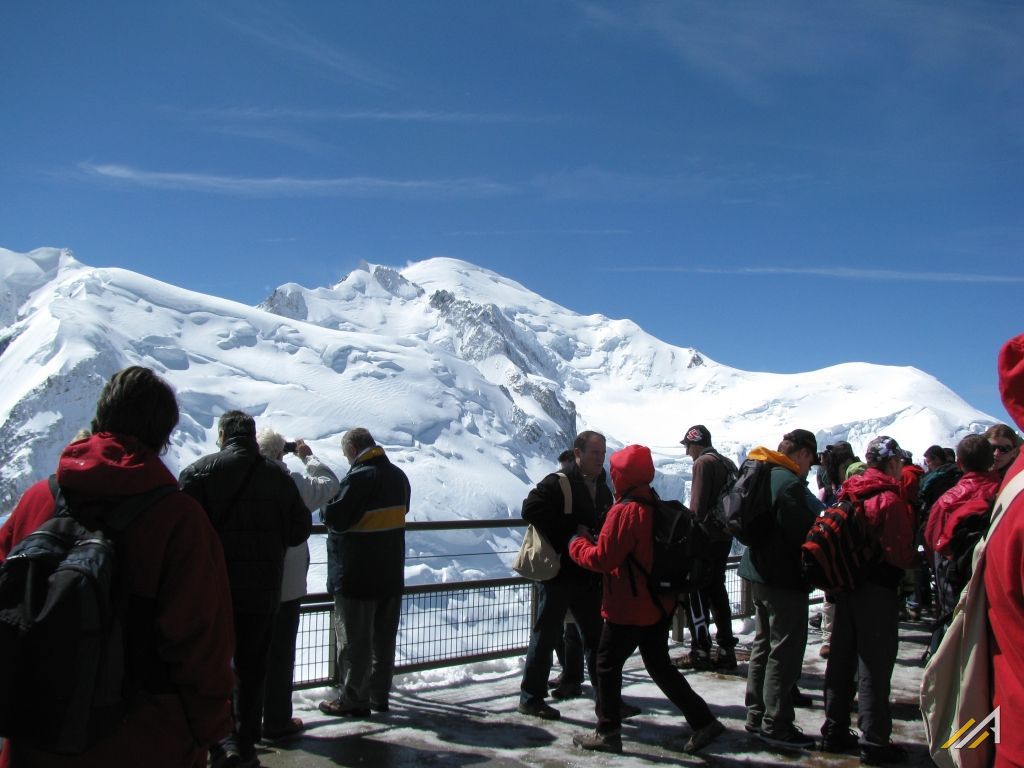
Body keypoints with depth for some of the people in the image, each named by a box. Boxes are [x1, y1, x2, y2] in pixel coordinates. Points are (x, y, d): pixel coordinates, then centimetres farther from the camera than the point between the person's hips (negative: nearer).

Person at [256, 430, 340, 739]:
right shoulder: (293, 483, -16)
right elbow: (329, 484, -2)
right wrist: (308, 457, 7)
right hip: (286, 585, -3)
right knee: (280, 653, 8)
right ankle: (277, 721, 16)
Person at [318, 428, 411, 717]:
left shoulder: (359, 477, -19)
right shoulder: (398, 476, 6)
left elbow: (334, 517, -21)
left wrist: (327, 507, 0)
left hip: (357, 576, -7)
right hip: (391, 574, 8)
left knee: (354, 639, 3)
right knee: (384, 637, 15)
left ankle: (353, 699, 11)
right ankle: (380, 694, 24)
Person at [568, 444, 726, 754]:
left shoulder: (624, 511, -21)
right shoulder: (657, 507, 6)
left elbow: (603, 558, -21)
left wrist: (576, 543, -3)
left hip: (628, 609, -8)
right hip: (658, 605, 8)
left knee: (608, 664, 8)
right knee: (659, 665, 19)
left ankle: (608, 733, 17)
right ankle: (703, 722, 18)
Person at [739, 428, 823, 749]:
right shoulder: (789, 483, -21)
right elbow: (805, 532, -24)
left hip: (761, 573, 10)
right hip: (785, 578, -10)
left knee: (764, 645, 18)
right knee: (785, 652, 0)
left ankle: (757, 716, 28)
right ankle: (776, 725, 7)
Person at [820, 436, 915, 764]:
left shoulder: (849, 493, 6)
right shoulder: (890, 499, -17)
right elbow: (901, 553, -17)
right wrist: (911, 559, 3)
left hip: (846, 586, 7)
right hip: (879, 590, -7)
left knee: (842, 660, 14)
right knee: (875, 666, 1)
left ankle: (835, 731, 23)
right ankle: (875, 742, 8)